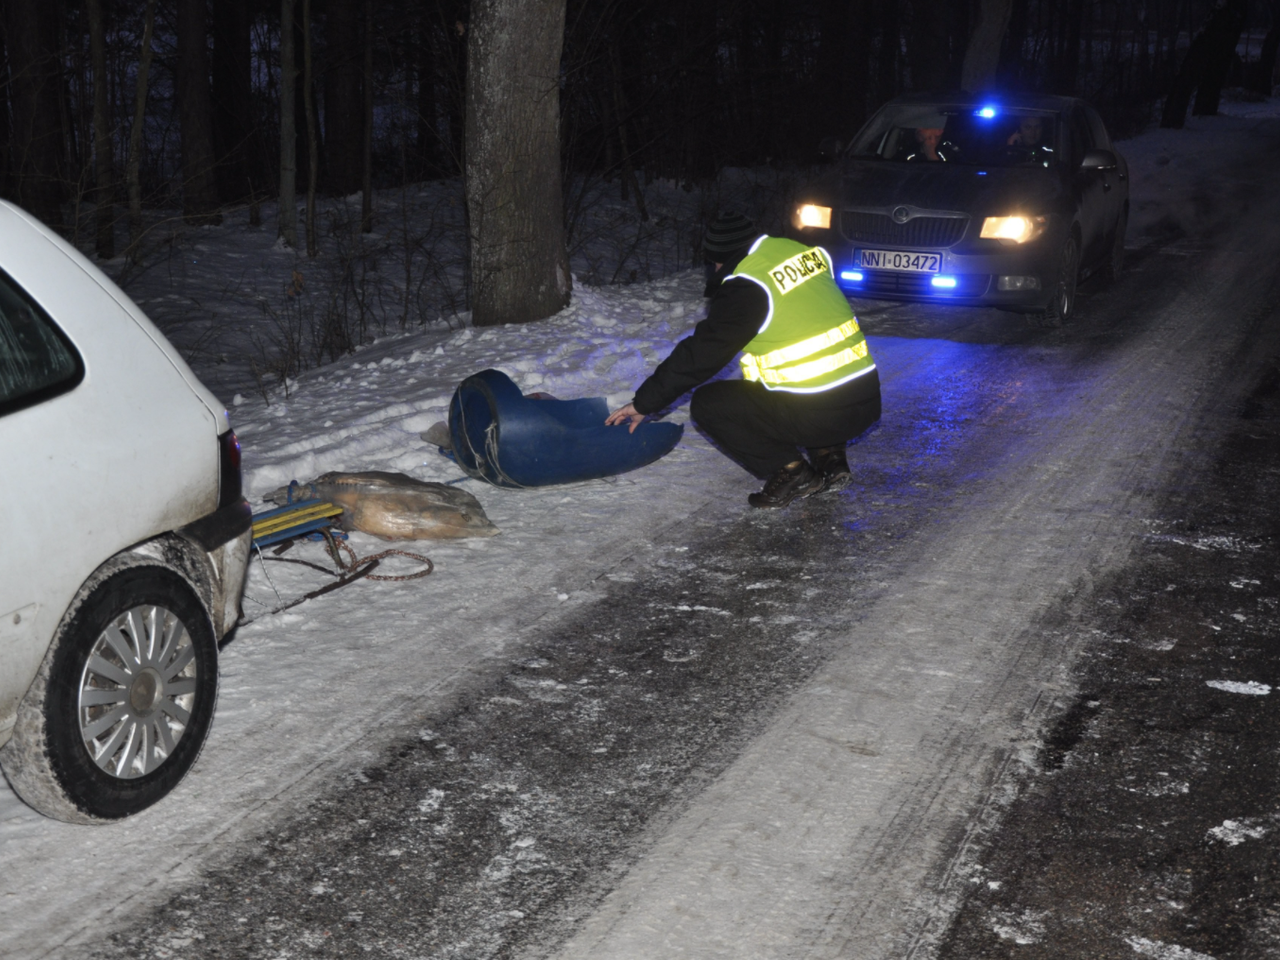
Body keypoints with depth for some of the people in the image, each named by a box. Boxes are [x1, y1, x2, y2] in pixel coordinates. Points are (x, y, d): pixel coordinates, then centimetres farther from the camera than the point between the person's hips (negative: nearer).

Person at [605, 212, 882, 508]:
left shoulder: (746, 287, -10)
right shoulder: (807, 253, 10)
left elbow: (700, 354, -6)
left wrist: (644, 402, 4)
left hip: (819, 415, -7)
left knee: (707, 404, 4)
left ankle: (789, 470, 0)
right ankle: (828, 456, 18)